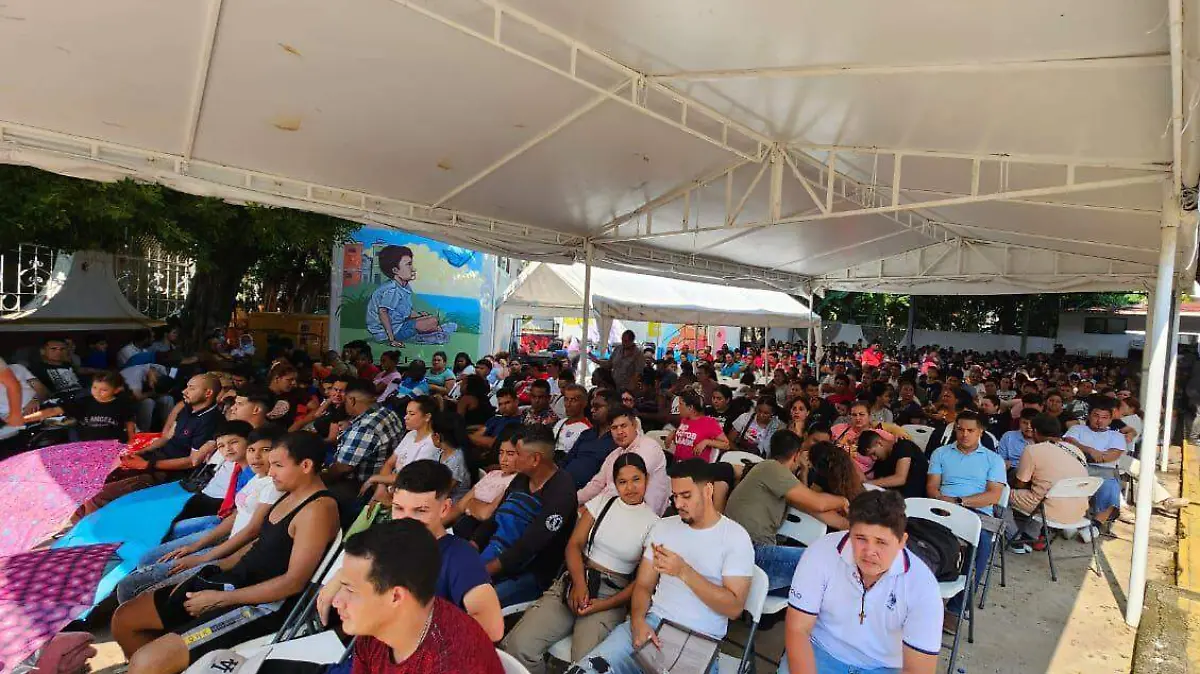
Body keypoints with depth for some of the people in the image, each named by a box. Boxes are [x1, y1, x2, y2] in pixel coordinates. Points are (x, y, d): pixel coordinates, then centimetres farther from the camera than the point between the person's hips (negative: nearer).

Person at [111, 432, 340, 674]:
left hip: (264, 604, -10)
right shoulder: (290, 495, 10)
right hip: (234, 580, 10)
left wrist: (220, 599, -16)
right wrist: (213, 569, 8)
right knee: (124, 619, 12)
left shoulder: (318, 509, -21)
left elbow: (294, 582, -22)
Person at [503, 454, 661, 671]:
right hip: (575, 579, 3)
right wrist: (579, 584, -14)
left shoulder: (653, 523, 0)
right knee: (518, 644, -17)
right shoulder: (602, 502, 7)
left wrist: (602, 605, -12)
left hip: (612, 594, -2)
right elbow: (574, 544, 4)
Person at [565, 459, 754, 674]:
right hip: (653, 622, 4)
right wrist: (638, 621, -11)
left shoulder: (736, 537, -4)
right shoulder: (663, 526, 10)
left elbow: (734, 608, -10)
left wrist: (684, 572, -20)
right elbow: (643, 585, 10)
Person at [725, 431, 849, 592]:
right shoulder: (771, 468, -8)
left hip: (758, 549, 10)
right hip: (748, 552, -10)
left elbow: (813, 509, 20)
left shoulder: (775, 474, 20)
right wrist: (842, 501, 11)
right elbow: (818, 503, -9)